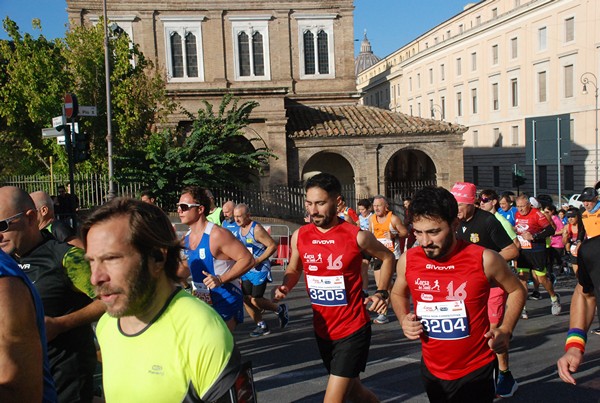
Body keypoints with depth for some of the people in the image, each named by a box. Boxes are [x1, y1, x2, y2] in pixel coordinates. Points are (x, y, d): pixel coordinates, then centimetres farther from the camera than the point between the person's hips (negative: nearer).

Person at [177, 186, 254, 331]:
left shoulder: (217, 235, -20)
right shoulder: (186, 238, 6)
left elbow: (248, 260, -22)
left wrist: (221, 279, -28)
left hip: (226, 301, -8)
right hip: (202, 301, 8)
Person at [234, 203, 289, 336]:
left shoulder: (256, 229, -18)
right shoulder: (239, 229, 6)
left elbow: (273, 246, -21)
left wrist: (257, 261, -23)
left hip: (260, 270, -8)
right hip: (246, 270, 8)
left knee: (256, 301, -8)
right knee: (246, 300, 5)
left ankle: (280, 309, 18)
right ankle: (261, 326, 22)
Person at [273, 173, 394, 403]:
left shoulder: (357, 236, -14)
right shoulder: (299, 236, -4)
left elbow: (387, 258, 4)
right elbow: (294, 269, 13)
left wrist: (381, 293, -6)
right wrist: (285, 287, -8)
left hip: (353, 330, -5)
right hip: (322, 330, 5)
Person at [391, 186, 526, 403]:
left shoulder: (484, 259, -16)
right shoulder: (408, 261, -8)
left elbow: (517, 291, 3)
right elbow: (398, 293, 13)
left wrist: (505, 330, -8)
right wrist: (404, 318, -5)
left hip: (476, 371, -3)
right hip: (432, 370, 4)